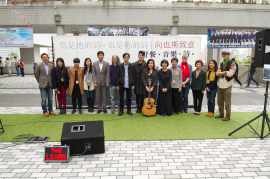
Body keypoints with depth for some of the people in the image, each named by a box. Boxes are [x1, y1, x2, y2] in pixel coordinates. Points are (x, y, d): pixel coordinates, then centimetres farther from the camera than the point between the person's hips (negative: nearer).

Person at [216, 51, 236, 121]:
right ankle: (221, 114, 25)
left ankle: (228, 116, 10)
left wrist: (221, 72, -6)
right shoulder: (221, 64, 15)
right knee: (220, 101, 12)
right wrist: (225, 72, -12)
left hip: (227, 85, -6)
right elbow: (217, 73, 4)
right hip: (220, 85, 6)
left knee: (227, 102, -1)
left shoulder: (232, 64, -2)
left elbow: (230, 74, -14)